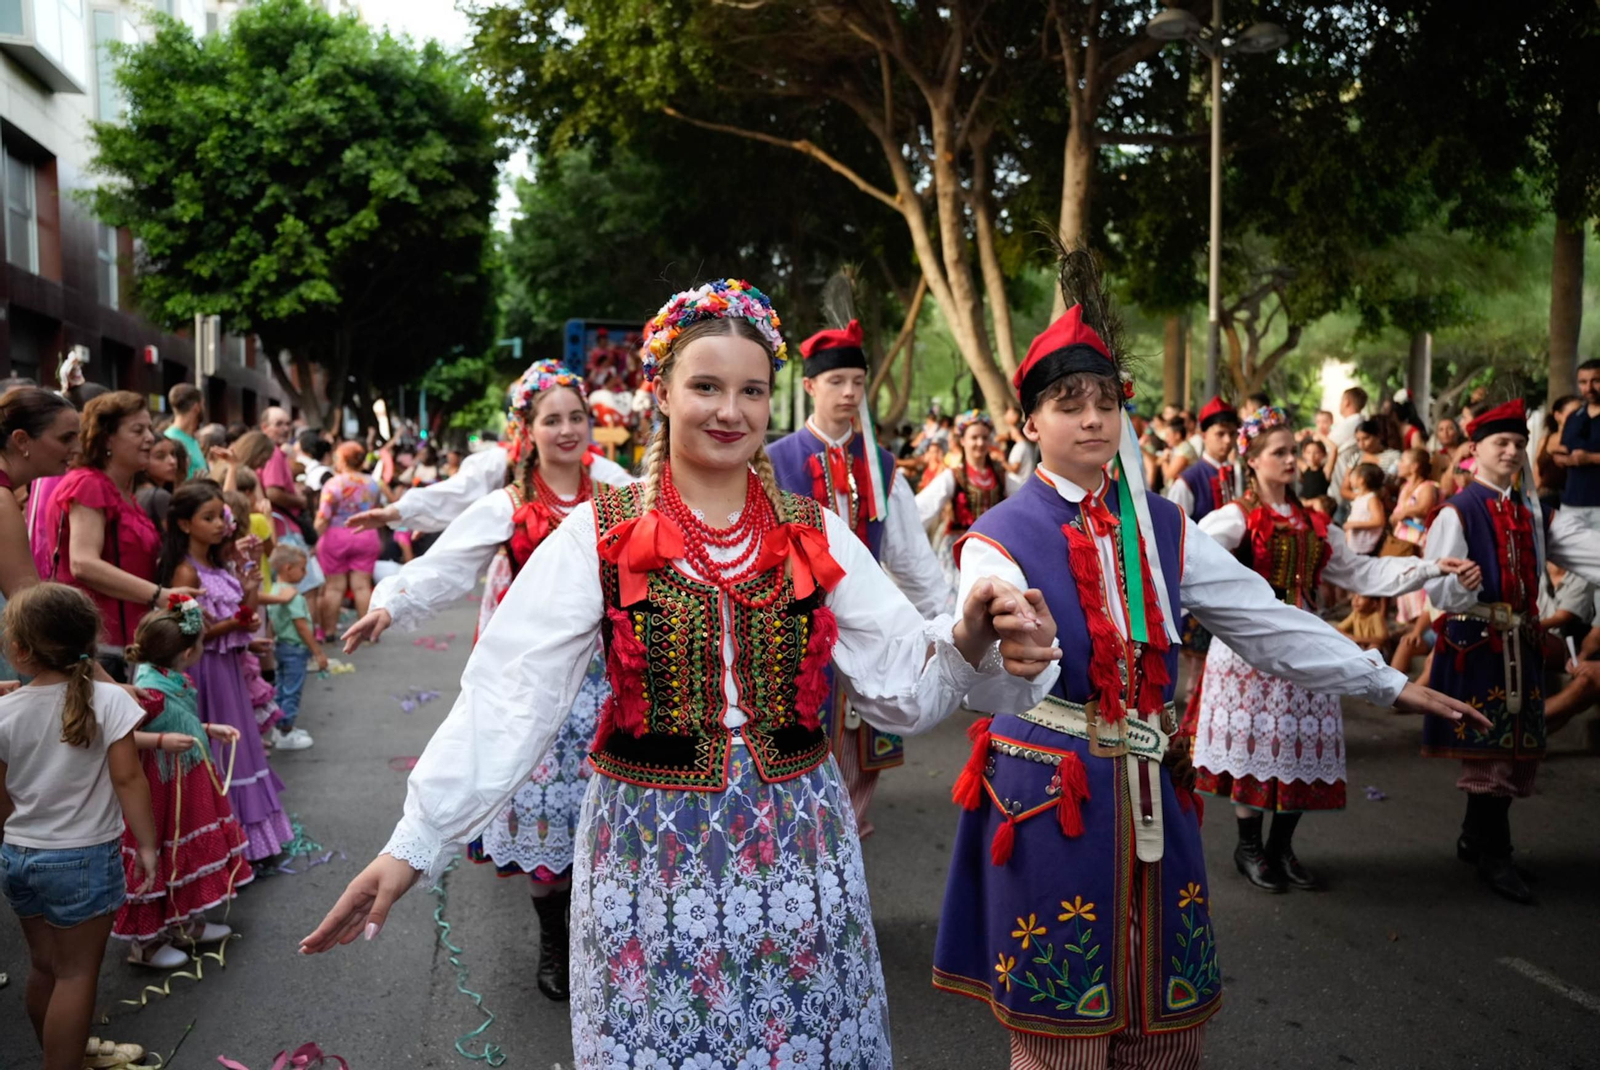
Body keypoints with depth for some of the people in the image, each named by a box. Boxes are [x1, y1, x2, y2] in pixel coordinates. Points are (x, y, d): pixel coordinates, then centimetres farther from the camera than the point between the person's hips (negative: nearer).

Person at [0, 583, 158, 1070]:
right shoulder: (107, 700, -16)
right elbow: (127, 779, -16)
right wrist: (147, 845, -7)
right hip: (83, 859, -5)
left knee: (45, 966, 21)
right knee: (76, 973, 7)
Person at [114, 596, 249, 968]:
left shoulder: (175, 681, 1)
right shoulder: (150, 690, -28)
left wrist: (209, 730, 12)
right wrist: (162, 740, -34)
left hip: (188, 784, 10)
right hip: (160, 788, -10)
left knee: (190, 853, 22)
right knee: (157, 860, 6)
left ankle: (188, 924, 41)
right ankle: (144, 942, 24)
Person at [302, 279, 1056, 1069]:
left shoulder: (817, 536, 1)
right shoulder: (598, 536, -6)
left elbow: (901, 681, -3)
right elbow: (507, 698, -12)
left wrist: (966, 645, -24)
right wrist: (414, 843, -19)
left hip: (797, 846, 2)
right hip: (651, 849, -2)